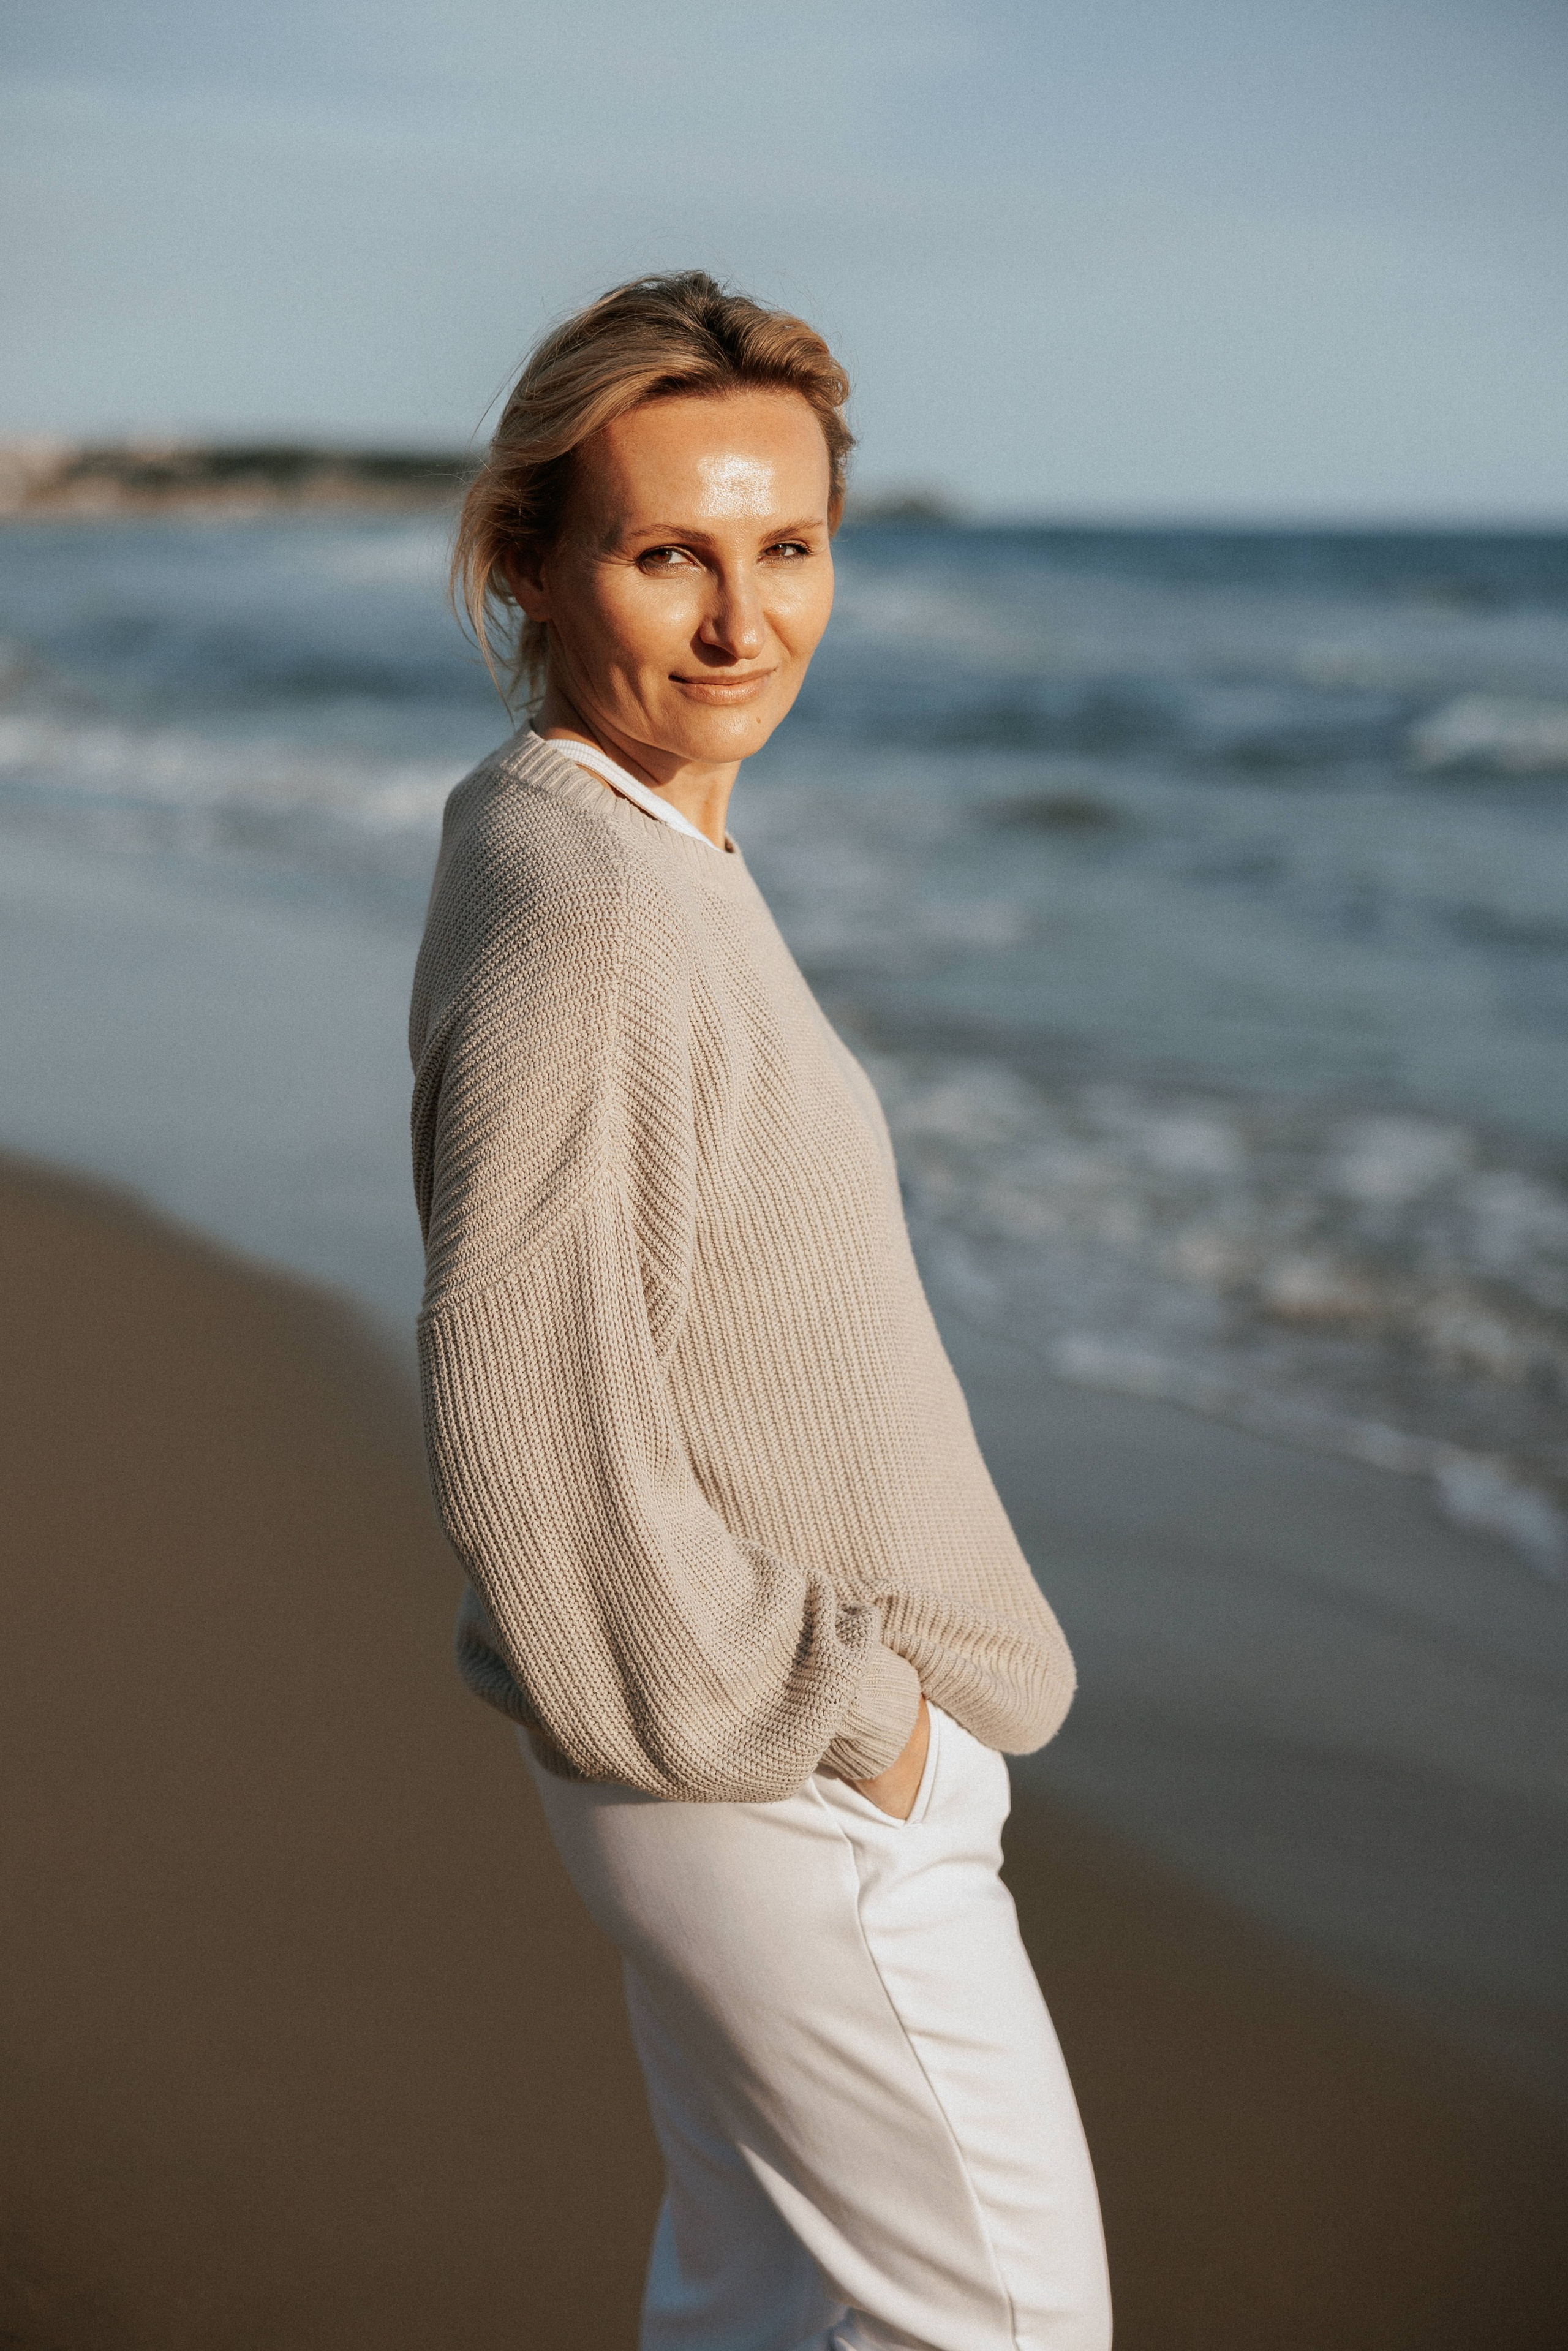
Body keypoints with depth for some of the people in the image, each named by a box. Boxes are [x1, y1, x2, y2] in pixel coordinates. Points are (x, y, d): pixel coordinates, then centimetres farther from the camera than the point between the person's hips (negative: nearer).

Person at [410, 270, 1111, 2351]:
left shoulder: (650, 858, 6)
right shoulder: (574, 896, -25)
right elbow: (522, 1426, -29)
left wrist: (839, 1681, 14)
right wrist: (831, 1709, -18)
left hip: (766, 1733, 9)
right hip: (790, 1787, -9)